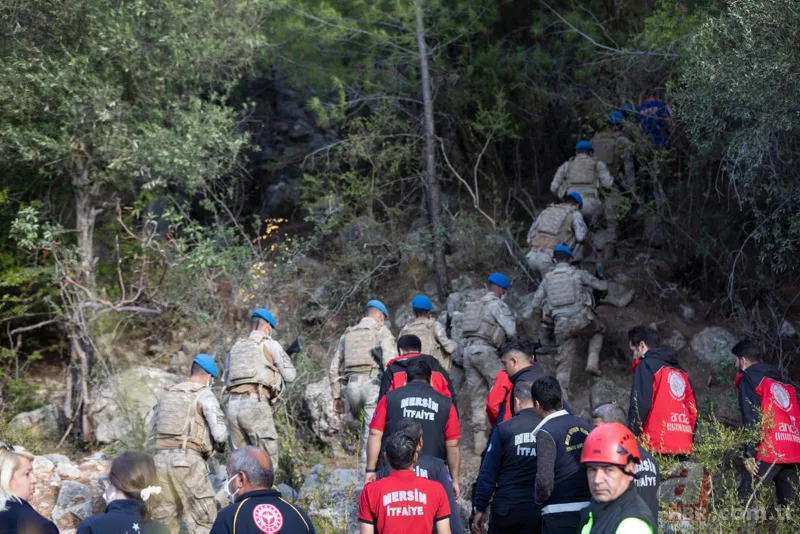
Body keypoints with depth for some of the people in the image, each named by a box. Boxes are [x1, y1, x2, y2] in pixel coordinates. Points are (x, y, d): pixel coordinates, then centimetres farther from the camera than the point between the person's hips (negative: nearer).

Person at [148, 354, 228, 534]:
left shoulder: (167, 394, 21)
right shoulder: (204, 394, 3)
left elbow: (152, 432, 22)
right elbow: (220, 432, -7)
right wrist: (220, 446, 14)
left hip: (160, 459, 6)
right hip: (187, 460, -6)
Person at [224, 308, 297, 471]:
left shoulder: (236, 347, 22)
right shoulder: (270, 345, 7)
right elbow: (290, 375, 6)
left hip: (233, 404, 6)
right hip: (255, 404, -6)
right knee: (268, 457, -3)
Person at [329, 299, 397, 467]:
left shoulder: (347, 335, 22)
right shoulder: (381, 331, 6)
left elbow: (334, 369, 20)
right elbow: (389, 360, -10)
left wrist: (337, 396, 24)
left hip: (352, 386, 5)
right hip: (374, 385, -5)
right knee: (373, 431, -6)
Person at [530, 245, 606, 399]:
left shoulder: (547, 279, 12)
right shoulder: (577, 273, 2)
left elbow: (536, 304, 13)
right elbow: (600, 286, 8)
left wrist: (545, 317, 33)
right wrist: (605, 283, 33)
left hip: (561, 324, 2)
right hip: (582, 319, -2)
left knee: (564, 358, 7)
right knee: (598, 331, 29)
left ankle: (562, 391, -4)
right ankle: (593, 361, 11)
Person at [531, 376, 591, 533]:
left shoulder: (546, 433, -11)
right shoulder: (584, 425, 7)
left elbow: (545, 480, -19)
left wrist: (539, 499, -1)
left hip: (559, 514, -6)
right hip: (588, 509, 6)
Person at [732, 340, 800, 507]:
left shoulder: (749, 378, 6)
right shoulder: (784, 383, 27)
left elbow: (751, 418, -7)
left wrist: (749, 453, -11)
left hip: (770, 451, -7)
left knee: (746, 500, -10)